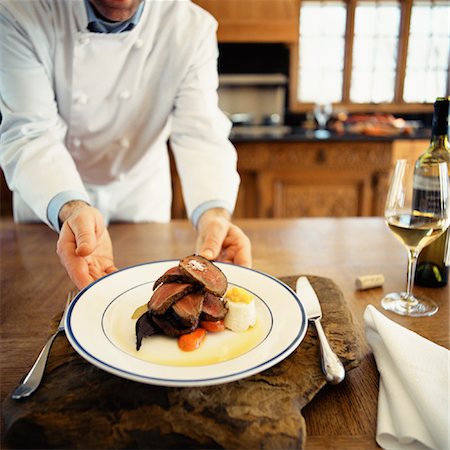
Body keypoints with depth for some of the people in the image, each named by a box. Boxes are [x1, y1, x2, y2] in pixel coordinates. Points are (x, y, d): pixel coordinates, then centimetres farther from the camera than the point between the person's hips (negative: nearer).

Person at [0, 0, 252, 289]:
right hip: (47, 195, 0)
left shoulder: (193, 27, -19)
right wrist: (70, 209, -48)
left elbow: (200, 133, -26)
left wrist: (214, 212, -46)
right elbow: (31, 134, -27)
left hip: (140, 194, 1)